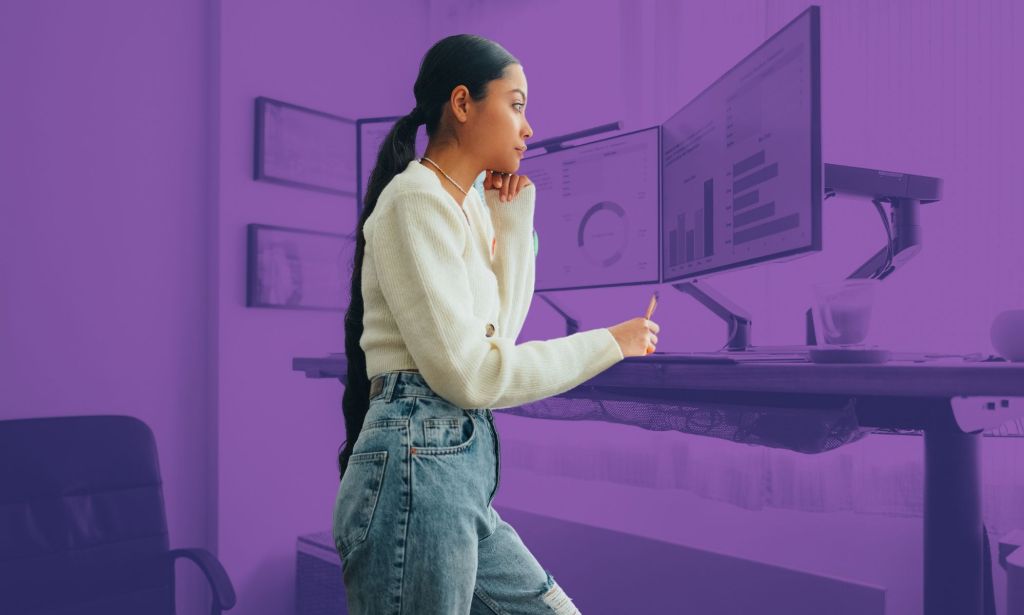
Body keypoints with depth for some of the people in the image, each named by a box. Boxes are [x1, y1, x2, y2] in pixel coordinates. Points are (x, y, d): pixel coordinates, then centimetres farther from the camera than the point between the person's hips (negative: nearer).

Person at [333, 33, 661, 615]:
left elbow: (500, 328, 14)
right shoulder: (417, 200, -13)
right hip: (419, 468, -9)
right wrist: (609, 343, -9)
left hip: (462, 472, 9)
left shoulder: (463, 204, 15)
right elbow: (468, 372, -18)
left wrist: (514, 216, 9)